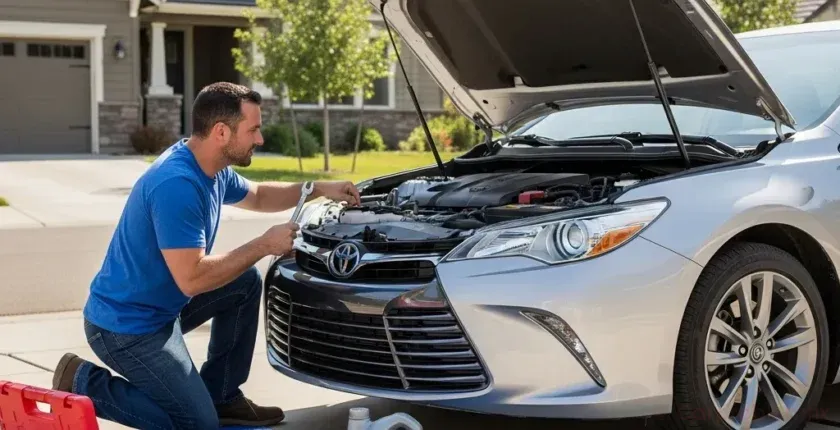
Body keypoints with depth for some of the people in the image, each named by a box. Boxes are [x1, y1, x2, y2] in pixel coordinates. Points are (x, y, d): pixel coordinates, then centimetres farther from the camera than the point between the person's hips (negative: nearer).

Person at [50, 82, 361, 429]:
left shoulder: (213, 169, 1)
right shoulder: (177, 185, -29)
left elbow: (256, 196, 23)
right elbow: (191, 279, -30)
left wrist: (317, 189, 9)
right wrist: (263, 246, -22)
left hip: (162, 305, 10)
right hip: (126, 326, -10)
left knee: (246, 282, 12)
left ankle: (222, 397, 17)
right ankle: (84, 383, 3)